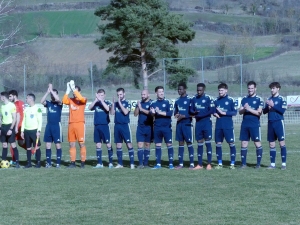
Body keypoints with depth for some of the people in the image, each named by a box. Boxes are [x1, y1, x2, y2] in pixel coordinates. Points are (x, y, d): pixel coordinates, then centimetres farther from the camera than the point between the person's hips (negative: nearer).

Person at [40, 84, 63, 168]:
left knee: (58, 145, -3)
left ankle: (58, 163, 2)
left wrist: (51, 90, -16)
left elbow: (58, 99, -22)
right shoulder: (48, 103, 9)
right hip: (48, 126, 4)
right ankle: (48, 163, 10)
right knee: (48, 145, 4)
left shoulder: (59, 103, 0)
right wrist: (48, 91, -14)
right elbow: (42, 101, -10)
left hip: (57, 125, -4)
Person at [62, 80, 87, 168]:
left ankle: (82, 163, -1)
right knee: (72, 144, 6)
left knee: (81, 144, -4)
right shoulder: (70, 100, 11)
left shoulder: (83, 100, 1)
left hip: (79, 124, -4)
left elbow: (81, 98, -22)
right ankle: (72, 163, 11)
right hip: (71, 124, 4)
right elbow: (64, 101, -9)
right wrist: (68, 90, -12)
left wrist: (73, 88, -19)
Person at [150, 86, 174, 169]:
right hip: (157, 127, 3)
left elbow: (170, 113, -11)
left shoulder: (167, 102, -1)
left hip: (167, 127, -3)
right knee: (157, 145, 7)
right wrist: (152, 113, -25)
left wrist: (160, 112, -16)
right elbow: (151, 114, -2)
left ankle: (171, 164, 1)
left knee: (169, 144, -3)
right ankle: (158, 164, 13)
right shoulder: (153, 103, 8)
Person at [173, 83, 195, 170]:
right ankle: (180, 163, 10)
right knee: (180, 143, 7)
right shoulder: (177, 101, 14)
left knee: (189, 143, -4)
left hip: (187, 124, -6)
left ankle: (191, 163, -1)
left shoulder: (189, 100, -7)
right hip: (179, 123, 6)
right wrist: (176, 115, -1)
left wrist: (183, 116, -16)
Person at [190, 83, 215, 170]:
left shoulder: (208, 98, -6)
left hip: (207, 123, -5)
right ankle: (200, 164, 12)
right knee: (199, 143, 8)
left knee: (208, 142, -4)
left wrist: (201, 115, -17)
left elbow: (212, 110, -11)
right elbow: (191, 110, 10)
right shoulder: (194, 99, 9)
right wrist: (194, 112, -13)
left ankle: (209, 164, 1)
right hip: (198, 123, 5)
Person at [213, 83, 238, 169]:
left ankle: (232, 163, 5)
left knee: (231, 143, -2)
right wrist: (215, 113, -4)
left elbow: (235, 112, -7)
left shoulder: (231, 100, -4)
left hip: (228, 126, -5)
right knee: (218, 144, 6)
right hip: (218, 126, 5)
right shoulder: (216, 100, 11)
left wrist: (224, 113, -15)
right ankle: (220, 164, 15)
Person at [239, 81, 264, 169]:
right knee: (244, 144, 4)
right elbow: (240, 112, 11)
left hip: (255, 125, -5)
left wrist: (249, 109, -18)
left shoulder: (259, 99, -1)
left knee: (257, 143, -2)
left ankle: (258, 163, 4)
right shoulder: (244, 99, 13)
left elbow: (259, 113, -10)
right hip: (245, 124, 5)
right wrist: (244, 109, -10)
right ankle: (243, 163, 9)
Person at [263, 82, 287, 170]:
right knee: (271, 144, 7)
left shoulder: (282, 99, -3)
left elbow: (282, 110, -14)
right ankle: (272, 164, 11)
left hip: (279, 122, -6)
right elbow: (264, 111, 11)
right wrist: (268, 107, -9)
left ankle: (284, 163, -3)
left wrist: (273, 105, -19)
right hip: (270, 123, 6)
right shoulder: (269, 99, 14)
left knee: (282, 143, -6)